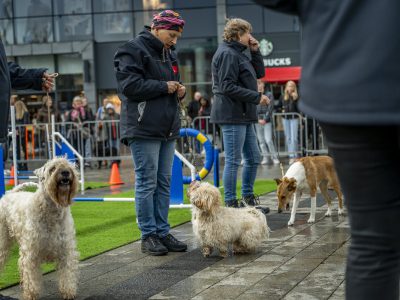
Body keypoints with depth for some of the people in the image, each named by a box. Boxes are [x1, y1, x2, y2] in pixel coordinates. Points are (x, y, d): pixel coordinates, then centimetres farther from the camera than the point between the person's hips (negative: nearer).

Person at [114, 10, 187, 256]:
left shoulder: (169, 54, 19)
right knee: (147, 182, -5)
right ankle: (148, 235, 2)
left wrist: (180, 91, 6)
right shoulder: (133, 50, -8)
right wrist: (164, 87, -13)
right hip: (144, 129, -8)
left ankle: (162, 232, 16)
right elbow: (129, 85, -17)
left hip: (168, 129, 8)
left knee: (164, 182, 9)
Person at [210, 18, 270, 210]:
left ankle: (248, 199, 24)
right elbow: (228, 87, -20)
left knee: (253, 158, 14)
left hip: (244, 115, 10)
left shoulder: (238, 54, 19)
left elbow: (259, 73, 23)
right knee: (233, 161, -5)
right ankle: (230, 204, 1)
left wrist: (255, 51, 9)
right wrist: (257, 97, -16)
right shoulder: (227, 54, -13)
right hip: (232, 115, -10)